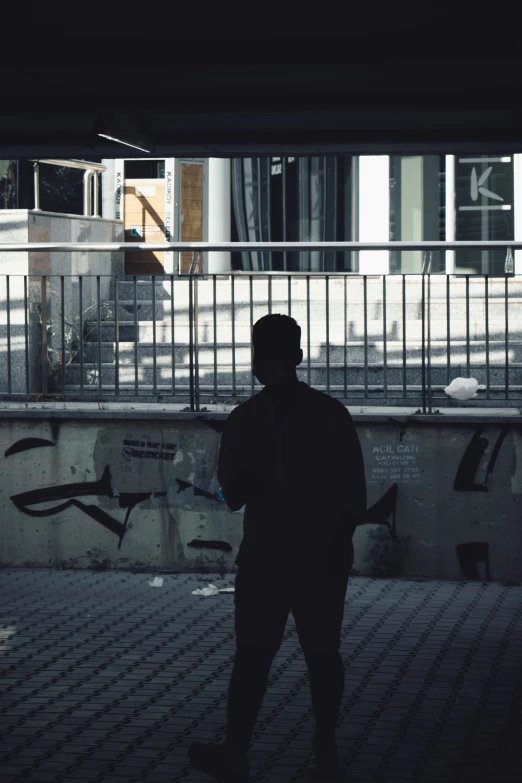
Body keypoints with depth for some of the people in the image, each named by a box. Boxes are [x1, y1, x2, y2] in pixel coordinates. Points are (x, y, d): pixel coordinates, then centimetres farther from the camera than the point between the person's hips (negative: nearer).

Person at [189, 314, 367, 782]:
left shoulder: (329, 416, -3)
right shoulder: (244, 420, 5)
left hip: (320, 562, -2)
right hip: (262, 560, 2)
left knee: (321, 654, 6)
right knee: (251, 654, -1)